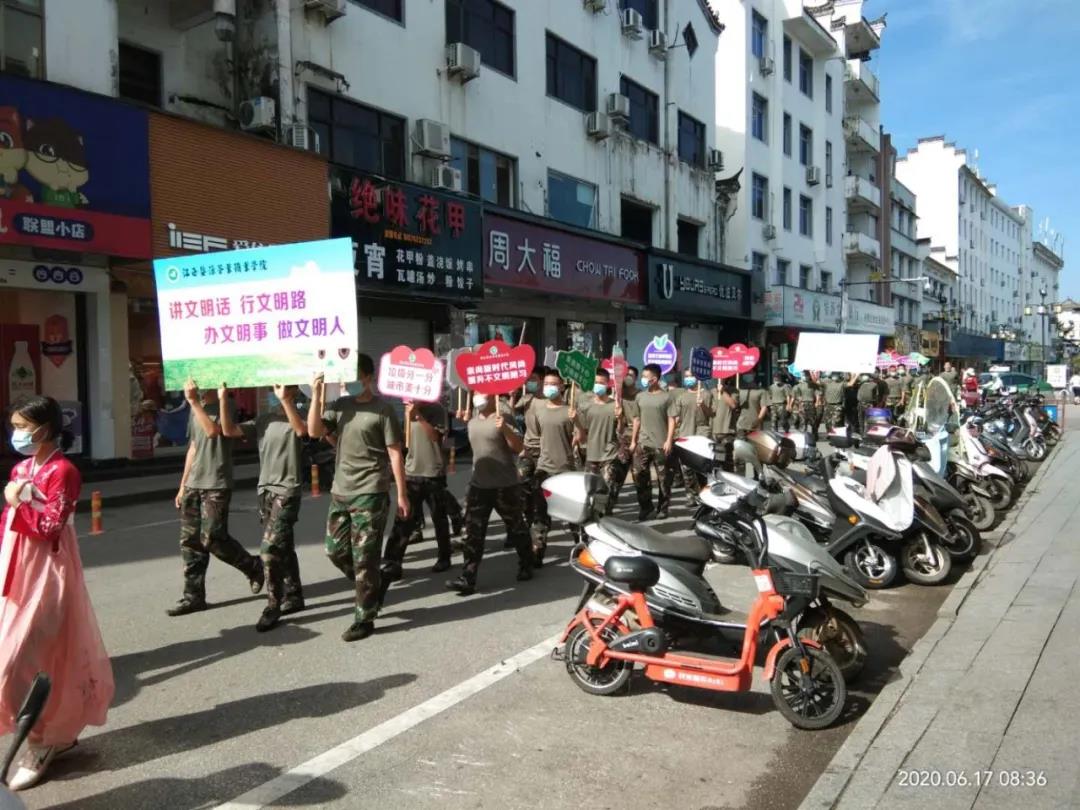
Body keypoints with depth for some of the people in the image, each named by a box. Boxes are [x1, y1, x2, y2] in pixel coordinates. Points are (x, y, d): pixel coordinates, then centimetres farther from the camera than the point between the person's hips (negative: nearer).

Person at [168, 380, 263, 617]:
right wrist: (183, 485, 19)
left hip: (216, 485, -7)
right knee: (190, 541, 5)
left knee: (212, 539, -7)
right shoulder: (196, 408, 16)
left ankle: (253, 566, 16)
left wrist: (194, 401, -25)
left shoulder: (224, 405, -7)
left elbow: (213, 431, -27)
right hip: (193, 484, 7)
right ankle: (193, 596, 12)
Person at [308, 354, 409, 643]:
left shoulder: (382, 409, -6)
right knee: (335, 551, 12)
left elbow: (395, 453, -6)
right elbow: (314, 431, -2)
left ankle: (364, 618, 10)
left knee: (364, 558, -2)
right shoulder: (339, 405, 8)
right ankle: (372, 589, 35)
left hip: (371, 494, -6)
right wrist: (317, 396, -10)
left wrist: (402, 495, -8)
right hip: (340, 492, 6)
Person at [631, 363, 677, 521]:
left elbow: (671, 420, -4)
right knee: (639, 476, 0)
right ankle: (645, 506, 12)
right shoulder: (640, 397, 10)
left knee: (663, 478, 4)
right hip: (643, 443, 4)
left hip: (661, 444, -4)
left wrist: (669, 440, -11)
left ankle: (662, 508, 16)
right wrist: (633, 440, 11)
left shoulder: (666, 397, -3)